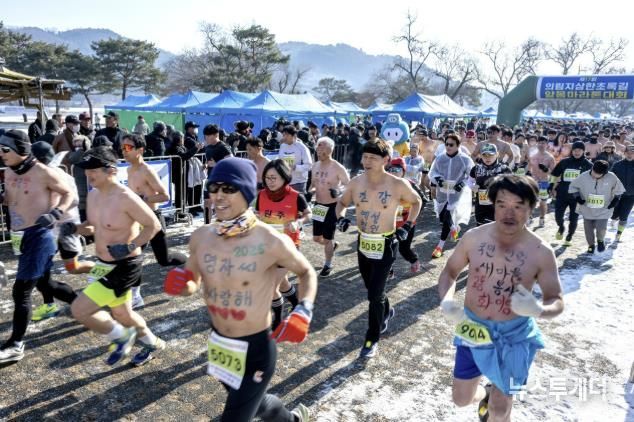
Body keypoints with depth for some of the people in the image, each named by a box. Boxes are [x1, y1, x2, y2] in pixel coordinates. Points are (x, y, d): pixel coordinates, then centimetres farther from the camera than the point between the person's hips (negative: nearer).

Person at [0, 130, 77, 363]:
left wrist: (55, 213, -20)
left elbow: (68, 194, -4)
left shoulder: (43, 173, -14)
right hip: (20, 237, 8)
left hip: (38, 237, -8)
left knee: (21, 291, -5)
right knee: (45, 284, 17)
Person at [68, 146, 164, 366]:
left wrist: (130, 246, -28)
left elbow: (154, 225, -19)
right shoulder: (93, 195, 2)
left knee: (79, 309, -12)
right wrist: (75, 228, -4)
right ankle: (152, 343, 48)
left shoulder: (126, 198, -24)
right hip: (105, 265, 9)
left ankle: (121, 336, 13)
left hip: (124, 266, -9)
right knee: (122, 314, 23)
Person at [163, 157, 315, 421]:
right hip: (217, 345, 6)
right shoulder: (200, 237, -8)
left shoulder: (272, 242, -23)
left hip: (255, 351, -6)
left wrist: (303, 312, -20)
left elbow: (307, 273, -5)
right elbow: (192, 285, 8)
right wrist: (179, 285, -14)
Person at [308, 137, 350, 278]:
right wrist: (309, 193, -4)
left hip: (332, 206, -6)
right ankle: (332, 245, 46)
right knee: (316, 238, 14)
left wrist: (339, 190, -29)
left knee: (327, 239, 4)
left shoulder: (338, 168, -16)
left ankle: (327, 265, 25)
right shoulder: (315, 166, 3)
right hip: (318, 205, 6)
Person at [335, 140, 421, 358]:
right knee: (372, 288, 21)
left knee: (375, 294, -5)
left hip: (385, 245, -4)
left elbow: (416, 202, 5)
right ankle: (386, 312, 51)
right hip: (363, 243, 5)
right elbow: (342, 202, 12)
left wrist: (408, 226, -3)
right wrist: (340, 217, -9)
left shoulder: (398, 185, -14)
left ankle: (372, 338, 13)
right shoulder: (356, 183, -5)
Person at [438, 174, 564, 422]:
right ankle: (485, 395, 50)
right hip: (473, 329, 2)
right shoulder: (474, 238, -11)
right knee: (461, 398, 15)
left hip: (514, 336, -1)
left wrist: (537, 310, -30)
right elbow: (449, 272, 2)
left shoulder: (541, 252, -15)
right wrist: (446, 302, -18)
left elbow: (557, 301, -6)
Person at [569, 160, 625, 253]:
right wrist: (577, 197, -12)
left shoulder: (611, 177, -15)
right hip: (587, 209, 1)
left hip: (603, 210, -1)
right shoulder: (583, 176, -17)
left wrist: (616, 200, -4)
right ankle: (591, 245, 38)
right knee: (588, 229, 11)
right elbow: (573, 186, -2)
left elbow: (618, 189, 4)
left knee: (601, 228, -11)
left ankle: (600, 240, 25)